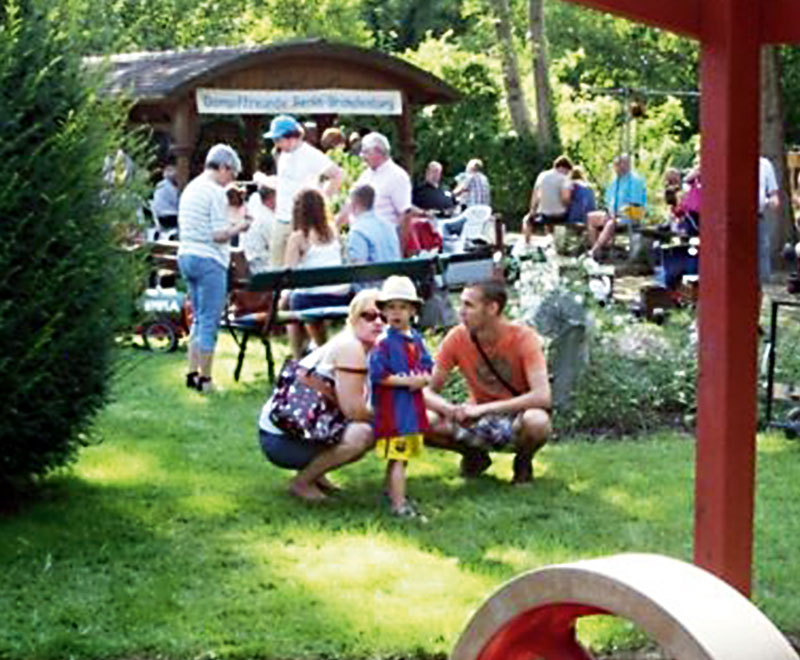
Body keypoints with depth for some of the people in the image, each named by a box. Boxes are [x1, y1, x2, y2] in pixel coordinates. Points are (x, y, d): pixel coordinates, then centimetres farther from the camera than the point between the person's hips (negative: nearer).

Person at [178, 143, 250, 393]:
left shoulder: (190, 188, 13)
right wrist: (239, 228, 0)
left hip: (186, 256, 9)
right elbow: (219, 235, -18)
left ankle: (192, 373, 17)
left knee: (199, 319, 17)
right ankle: (204, 378, 1)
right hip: (209, 260, -9)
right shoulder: (216, 193, -13)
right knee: (209, 321, -2)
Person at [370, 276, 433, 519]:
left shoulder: (416, 338, 10)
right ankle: (399, 505, -7)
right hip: (391, 408, -7)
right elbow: (378, 375, -18)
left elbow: (428, 367, 12)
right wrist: (407, 380, -18)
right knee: (397, 456, -7)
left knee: (399, 455, 17)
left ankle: (392, 491, 33)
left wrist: (423, 378, -11)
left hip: (412, 406, 7)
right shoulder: (383, 343, -12)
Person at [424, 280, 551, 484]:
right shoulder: (456, 339, -13)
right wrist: (451, 409, -34)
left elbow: (542, 397, -32)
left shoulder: (523, 339, -21)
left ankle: (524, 460, -2)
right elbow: (428, 391, -10)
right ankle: (474, 457, 8)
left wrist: (483, 409, -37)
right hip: (478, 421, 3)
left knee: (537, 421, -39)